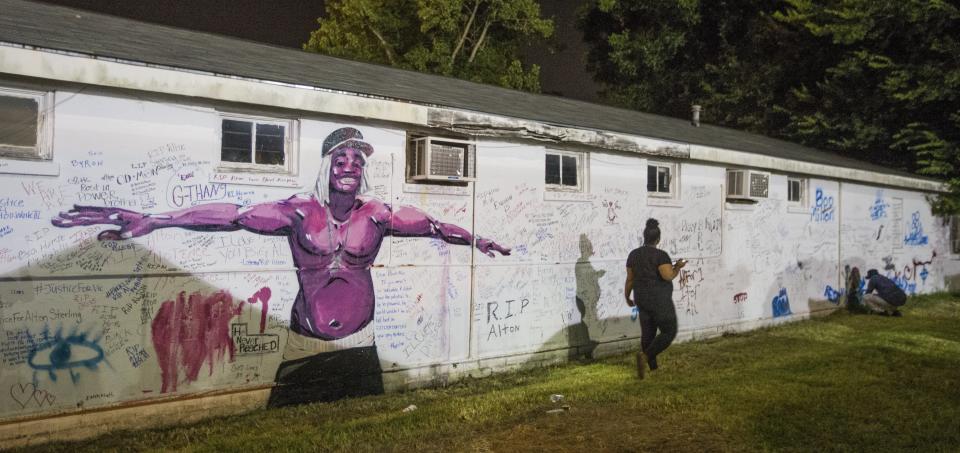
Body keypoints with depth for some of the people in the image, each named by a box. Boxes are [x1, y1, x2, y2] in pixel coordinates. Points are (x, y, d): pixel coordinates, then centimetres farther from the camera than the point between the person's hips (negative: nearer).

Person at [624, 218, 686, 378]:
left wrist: (627, 298, 17)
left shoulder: (634, 254, 2)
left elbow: (630, 279, 5)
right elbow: (668, 276, -26)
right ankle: (644, 356, -12)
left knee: (648, 333, 18)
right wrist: (678, 267, -6)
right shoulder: (661, 255, -16)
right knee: (669, 332, 5)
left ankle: (652, 366, 24)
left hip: (642, 299, 6)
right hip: (659, 300, -6)